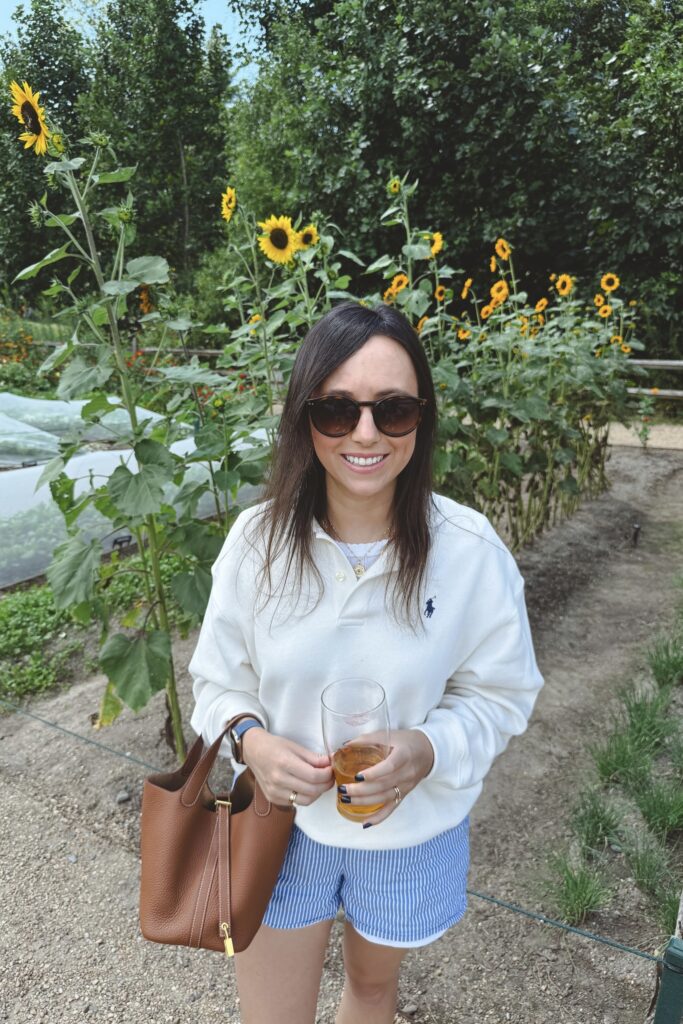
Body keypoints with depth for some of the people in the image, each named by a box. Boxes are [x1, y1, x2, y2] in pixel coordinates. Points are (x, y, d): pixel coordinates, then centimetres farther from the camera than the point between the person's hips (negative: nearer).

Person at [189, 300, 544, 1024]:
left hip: (411, 831, 0)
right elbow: (218, 680, -6)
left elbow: (501, 693, -10)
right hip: (282, 820, 0)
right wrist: (250, 741, -25)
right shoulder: (257, 539, -18)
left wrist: (428, 749, -28)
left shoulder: (470, 551, -22)